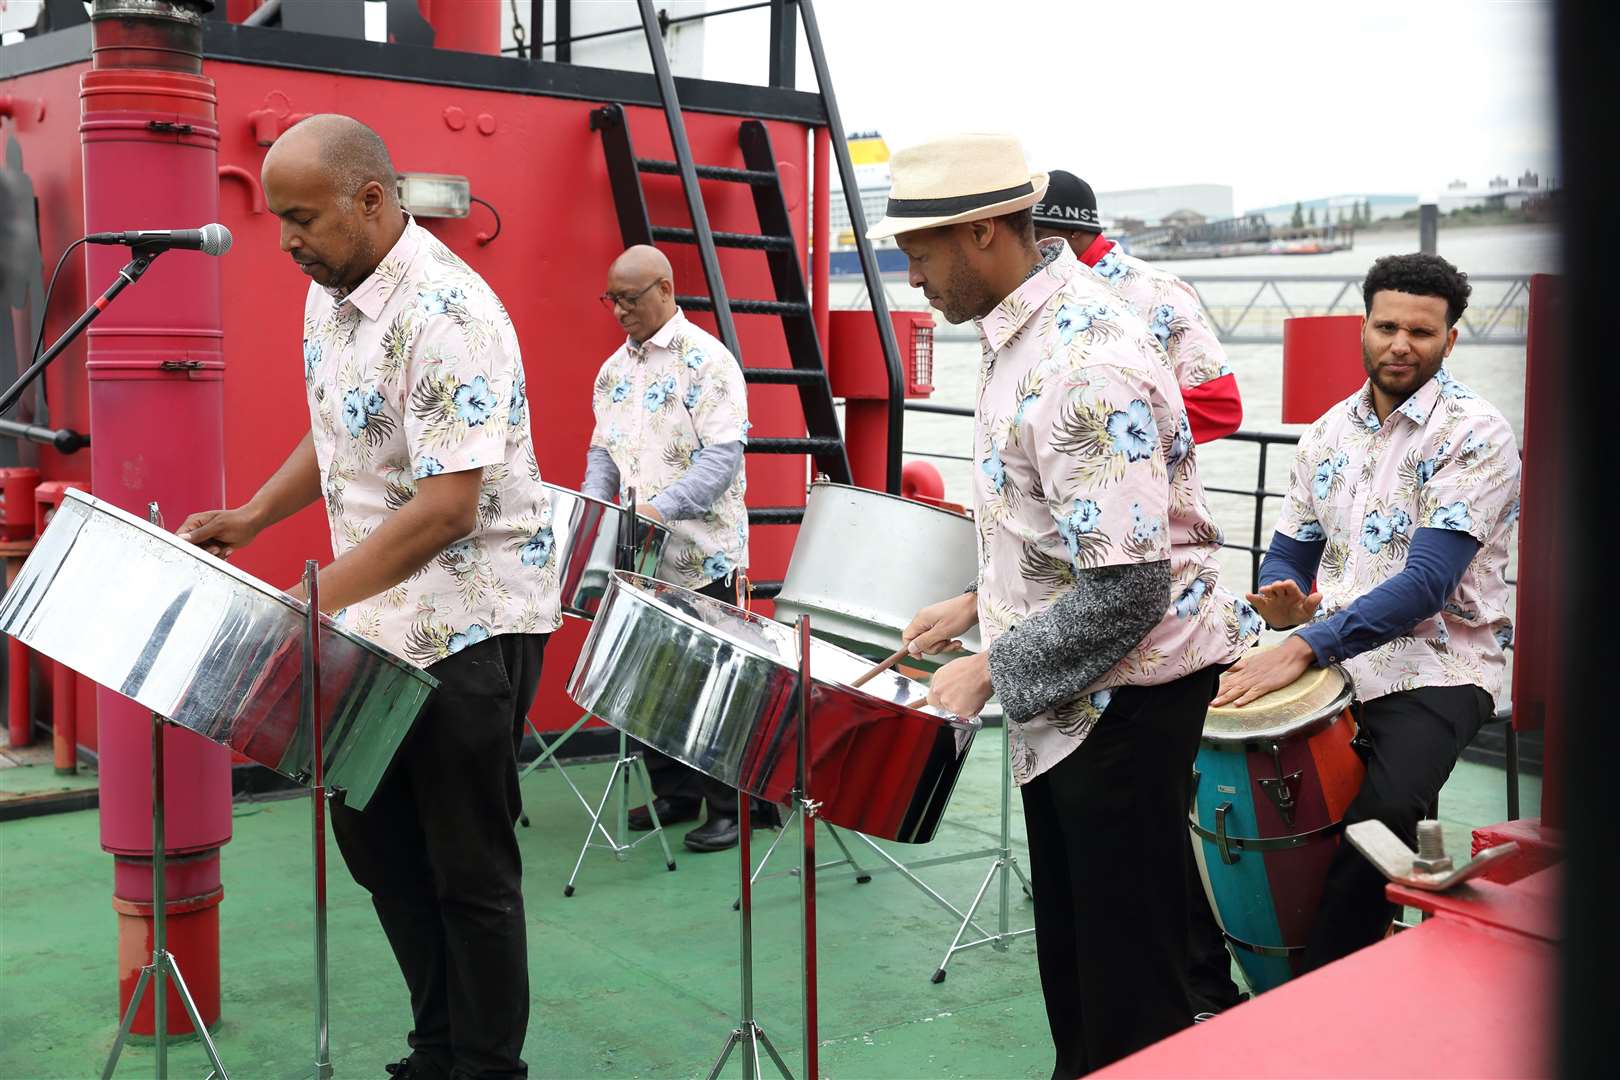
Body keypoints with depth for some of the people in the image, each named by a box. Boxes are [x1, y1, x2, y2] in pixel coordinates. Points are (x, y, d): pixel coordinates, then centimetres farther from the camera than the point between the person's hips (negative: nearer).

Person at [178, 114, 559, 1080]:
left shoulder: (447, 316, -23)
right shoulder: (330, 294, 6)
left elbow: (448, 505, -28)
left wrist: (311, 597, -27)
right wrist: (255, 517, 8)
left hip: (469, 624, -9)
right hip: (383, 620, 9)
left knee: (468, 869, 2)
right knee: (375, 837, 16)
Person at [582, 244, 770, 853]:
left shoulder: (707, 360, -10)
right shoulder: (614, 369, 13)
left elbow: (724, 453, -18)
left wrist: (662, 506, -27)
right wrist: (594, 504, 0)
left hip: (701, 557, -7)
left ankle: (731, 808, 9)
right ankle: (674, 794, 25)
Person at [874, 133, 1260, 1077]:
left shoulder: (1085, 365, -26)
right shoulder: (1029, 330, 5)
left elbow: (1128, 589, -29)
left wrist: (991, 670, -20)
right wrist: (982, 603, 12)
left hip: (1125, 691, -10)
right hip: (1068, 692, 10)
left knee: (1126, 979, 4)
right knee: (1069, 953, 21)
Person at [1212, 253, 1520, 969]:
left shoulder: (1476, 436, -11)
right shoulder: (1330, 432, 9)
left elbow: (1425, 585, -22)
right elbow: (1289, 555, 14)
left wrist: (1304, 647, -31)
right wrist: (1283, 603, -11)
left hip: (1435, 673, -6)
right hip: (1330, 660, 6)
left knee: (1373, 823, -30)